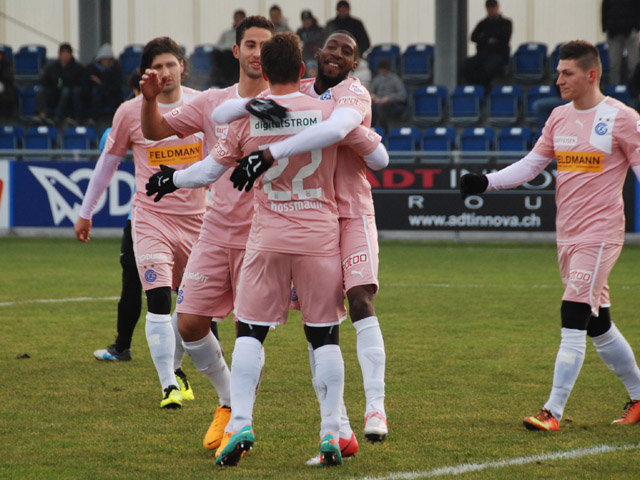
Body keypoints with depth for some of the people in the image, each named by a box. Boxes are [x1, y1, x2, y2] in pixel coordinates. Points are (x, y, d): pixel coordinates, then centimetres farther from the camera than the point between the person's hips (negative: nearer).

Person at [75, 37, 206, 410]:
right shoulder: (131, 113, -4)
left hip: (196, 216, 2)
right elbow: (109, 161, 9)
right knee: (159, 300, -15)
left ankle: (176, 368, 35)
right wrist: (86, 213, 14)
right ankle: (168, 386, -13)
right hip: (151, 217, -2)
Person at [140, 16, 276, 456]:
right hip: (215, 233, 3)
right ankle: (229, 402, 21)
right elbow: (156, 132, 12)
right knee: (190, 322, -2)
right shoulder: (213, 103, 7)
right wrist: (150, 100, -8)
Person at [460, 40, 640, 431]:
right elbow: (530, 165, 14)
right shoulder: (559, 119, 11)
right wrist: (486, 182, 1)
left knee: (573, 319, -14)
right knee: (598, 326, 13)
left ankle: (553, 412, -14)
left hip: (600, 234, -7)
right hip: (567, 235, 7)